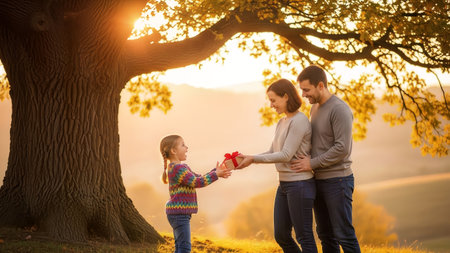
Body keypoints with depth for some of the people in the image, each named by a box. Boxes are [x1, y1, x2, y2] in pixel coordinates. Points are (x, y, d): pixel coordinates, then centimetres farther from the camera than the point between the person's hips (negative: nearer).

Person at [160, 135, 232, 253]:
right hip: (179, 212, -11)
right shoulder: (177, 168, -16)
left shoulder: (182, 167, 18)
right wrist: (215, 175, -15)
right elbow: (196, 182, -21)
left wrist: (215, 172, 8)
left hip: (178, 213, 11)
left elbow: (199, 178, 19)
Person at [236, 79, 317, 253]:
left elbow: (286, 155, -19)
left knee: (304, 237, -2)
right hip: (284, 184, 9)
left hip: (300, 184, -9)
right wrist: (247, 158, -2)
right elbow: (272, 153, 13)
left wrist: (253, 159, -17)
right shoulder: (282, 123, 14)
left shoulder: (299, 121, -14)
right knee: (281, 235, 12)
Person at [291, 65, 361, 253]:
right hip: (319, 181, 9)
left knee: (344, 235, -5)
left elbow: (342, 149, -21)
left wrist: (312, 163, -16)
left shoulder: (339, 110, -15)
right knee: (325, 235, 12)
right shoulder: (315, 107, 13)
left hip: (337, 180, -9)